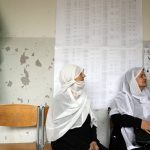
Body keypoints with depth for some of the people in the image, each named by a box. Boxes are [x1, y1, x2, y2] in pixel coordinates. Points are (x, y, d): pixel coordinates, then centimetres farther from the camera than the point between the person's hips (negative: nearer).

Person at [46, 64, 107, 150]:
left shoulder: (82, 96, 9)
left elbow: (91, 121, 8)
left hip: (86, 140, 5)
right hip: (66, 143, -5)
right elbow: (61, 130, -13)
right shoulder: (60, 99, -10)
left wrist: (93, 140, -9)